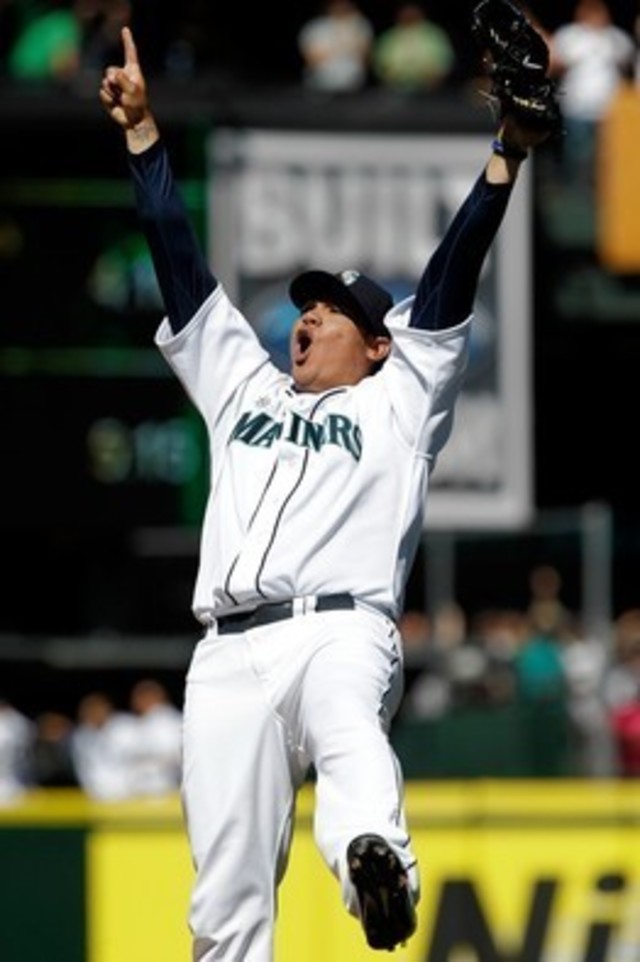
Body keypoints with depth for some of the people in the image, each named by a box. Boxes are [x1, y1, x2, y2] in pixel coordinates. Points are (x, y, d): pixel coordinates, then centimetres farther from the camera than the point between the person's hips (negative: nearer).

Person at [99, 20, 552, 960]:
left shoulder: (399, 402, 22)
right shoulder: (244, 389, 33)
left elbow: (451, 279, 12)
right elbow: (181, 261, 31)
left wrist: (507, 153, 2)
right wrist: (143, 131, 29)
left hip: (340, 631, -5)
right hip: (229, 655, 5)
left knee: (347, 727, -39)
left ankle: (376, 863, -69)